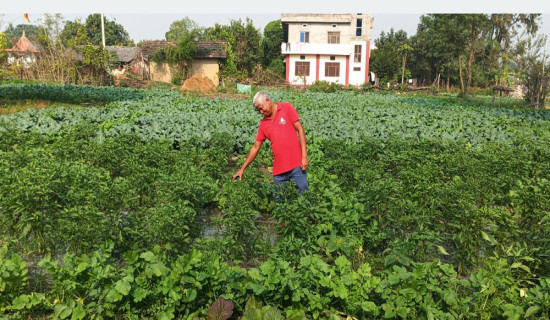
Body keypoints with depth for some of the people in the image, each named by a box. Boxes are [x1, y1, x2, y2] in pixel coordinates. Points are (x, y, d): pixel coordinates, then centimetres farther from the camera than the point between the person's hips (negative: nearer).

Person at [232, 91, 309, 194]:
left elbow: (300, 130, -2)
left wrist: (304, 156, -9)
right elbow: (255, 147, 15)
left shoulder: (286, 107, 1)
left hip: (296, 164, -3)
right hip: (278, 169, 4)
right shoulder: (263, 123, 11)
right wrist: (242, 169, 13)